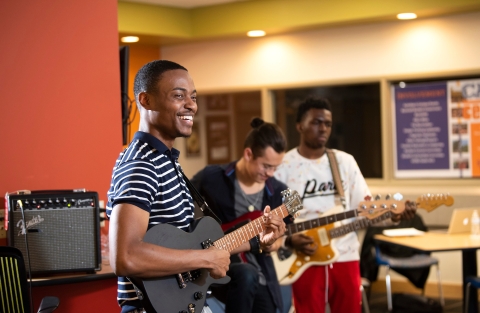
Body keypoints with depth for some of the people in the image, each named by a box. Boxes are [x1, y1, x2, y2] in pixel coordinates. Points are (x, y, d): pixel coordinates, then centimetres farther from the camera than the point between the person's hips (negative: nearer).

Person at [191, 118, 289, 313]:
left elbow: (276, 240, 9)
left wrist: (271, 244, -14)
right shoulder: (211, 177, -10)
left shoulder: (278, 192, 1)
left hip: (261, 278, 5)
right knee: (246, 275, -36)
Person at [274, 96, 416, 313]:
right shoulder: (283, 165, -4)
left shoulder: (345, 161, 8)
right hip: (305, 259, -3)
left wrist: (394, 214, -12)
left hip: (345, 256, 4)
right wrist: (289, 240, -21)